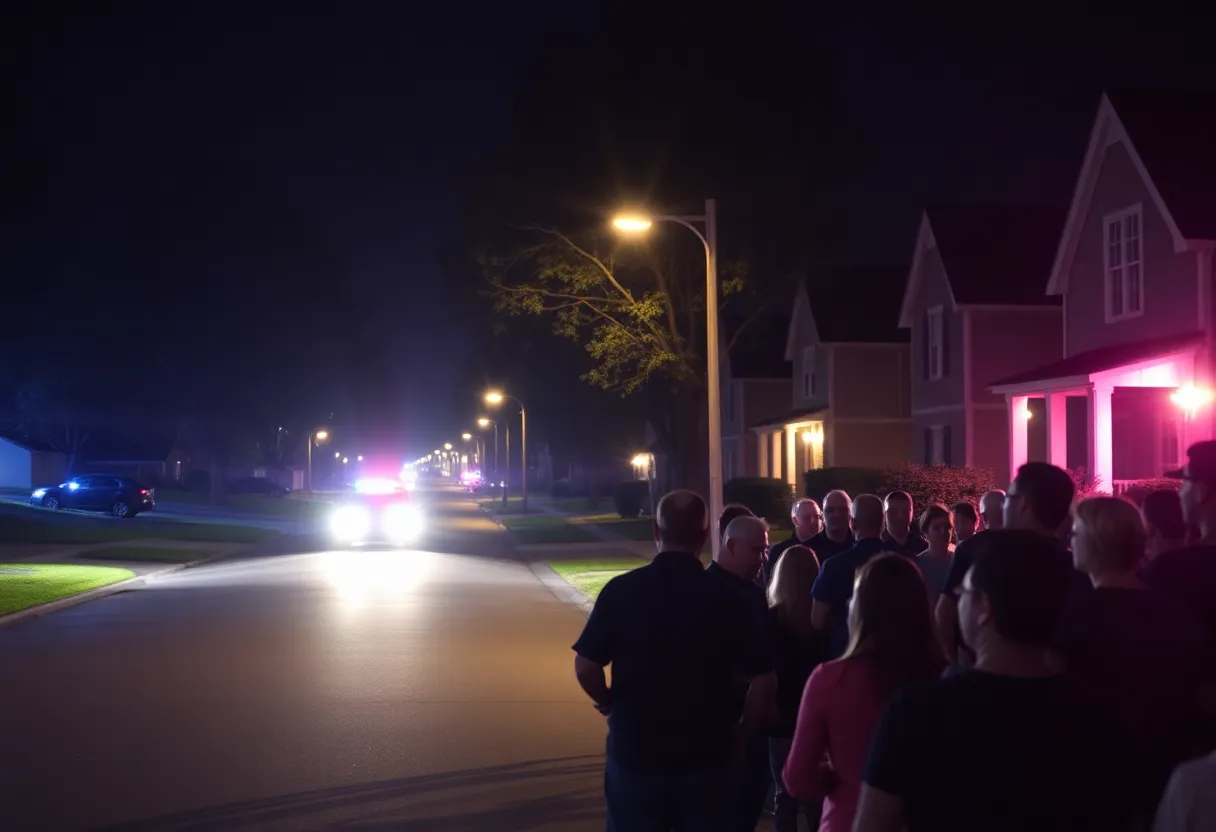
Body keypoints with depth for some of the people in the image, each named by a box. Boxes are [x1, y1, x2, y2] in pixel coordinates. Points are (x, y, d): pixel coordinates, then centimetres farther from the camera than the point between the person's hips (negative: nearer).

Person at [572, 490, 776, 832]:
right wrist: (739, 736, 6)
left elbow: (585, 666, -10)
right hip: (707, 756, 0)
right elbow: (764, 681, -8)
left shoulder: (621, 590, -9)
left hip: (635, 751, 0)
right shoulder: (727, 598, -8)